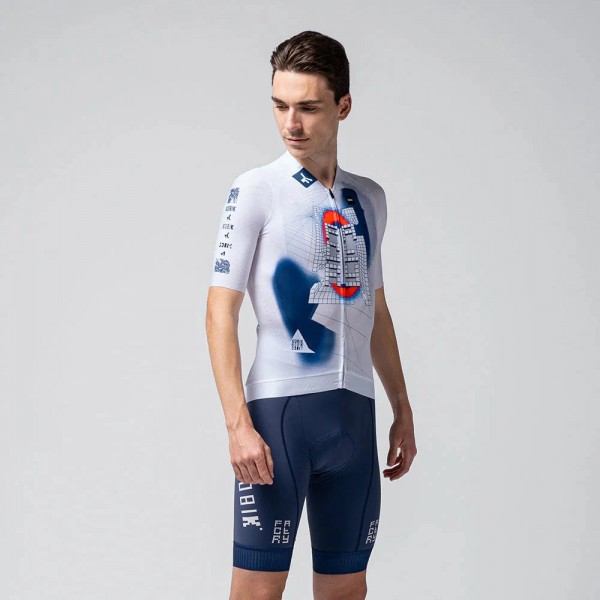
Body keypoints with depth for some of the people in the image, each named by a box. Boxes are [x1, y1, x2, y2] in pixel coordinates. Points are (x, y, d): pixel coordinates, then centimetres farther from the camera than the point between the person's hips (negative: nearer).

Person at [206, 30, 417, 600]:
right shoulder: (256, 189, -3)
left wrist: (402, 410, 19)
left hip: (354, 410, 5)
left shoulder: (368, 198, 13)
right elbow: (221, 312, -7)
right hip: (279, 404, -5)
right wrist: (238, 423, -17)